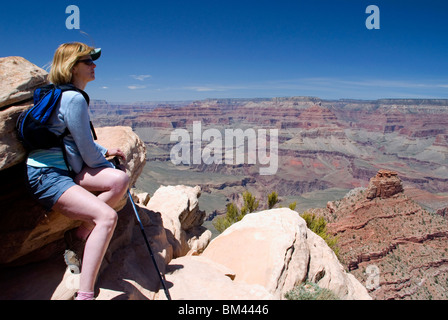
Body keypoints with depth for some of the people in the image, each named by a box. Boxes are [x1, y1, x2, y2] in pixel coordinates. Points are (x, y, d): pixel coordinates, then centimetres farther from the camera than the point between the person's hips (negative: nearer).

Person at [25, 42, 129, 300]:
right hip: (45, 175, -9)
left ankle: (78, 237, -4)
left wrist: (105, 151, 20)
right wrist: (105, 161, 7)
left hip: (66, 169, 9)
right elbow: (88, 152, -11)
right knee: (107, 216, -26)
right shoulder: (74, 98, -15)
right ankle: (84, 294, -21)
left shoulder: (63, 95, 16)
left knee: (120, 179, -12)